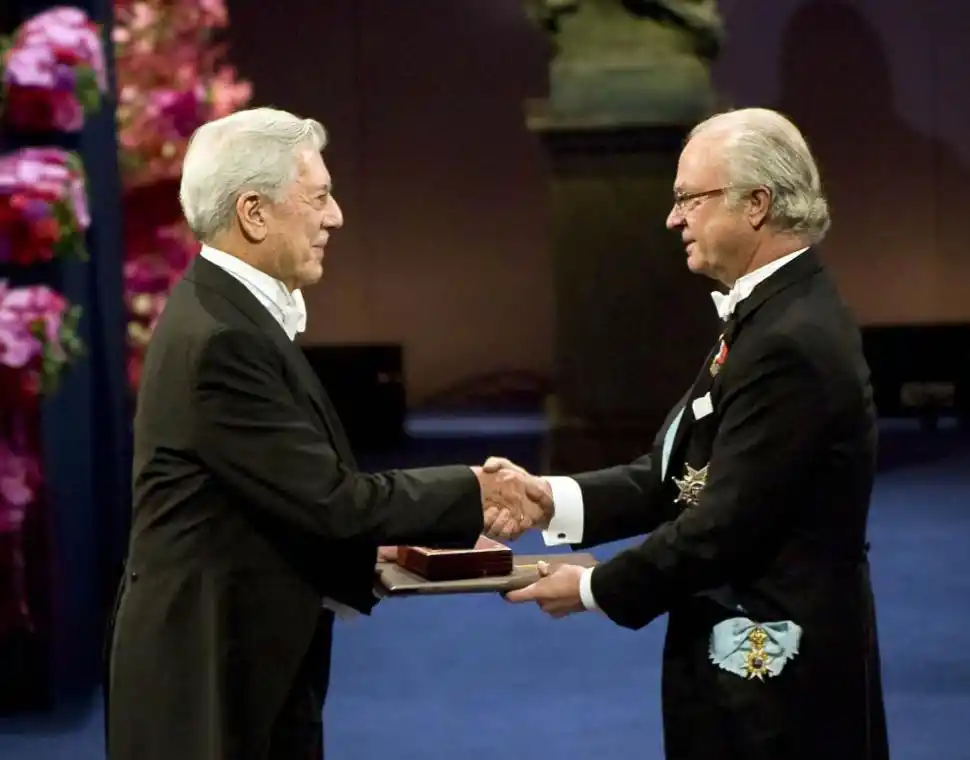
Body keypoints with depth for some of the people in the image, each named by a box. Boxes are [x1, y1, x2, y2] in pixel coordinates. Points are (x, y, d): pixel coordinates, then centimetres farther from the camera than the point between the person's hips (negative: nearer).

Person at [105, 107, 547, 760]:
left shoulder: (232, 315, 9)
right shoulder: (220, 339, -21)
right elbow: (328, 498, -20)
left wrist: (375, 547, 4)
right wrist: (471, 493, -10)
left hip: (257, 663, 9)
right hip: (211, 680, -9)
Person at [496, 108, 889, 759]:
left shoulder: (794, 342, -21)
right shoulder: (773, 315, 10)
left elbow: (724, 525, -22)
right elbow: (676, 477, 9)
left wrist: (595, 589, -11)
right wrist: (552, 498, -4)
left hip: (777, 681, -9)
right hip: (749, 663, 9)